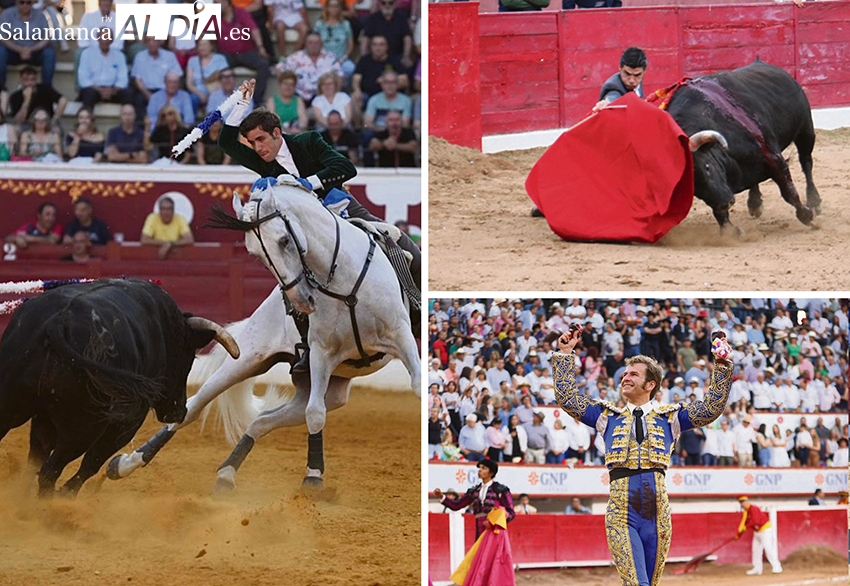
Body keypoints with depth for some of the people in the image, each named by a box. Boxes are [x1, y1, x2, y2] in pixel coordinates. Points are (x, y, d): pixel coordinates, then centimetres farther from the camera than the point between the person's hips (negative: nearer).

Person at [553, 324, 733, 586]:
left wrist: (723, 366, 2)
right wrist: (565, 355, 12)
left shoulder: (669, 416, 14)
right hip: (621, 514, -1)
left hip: (657, 513, 1)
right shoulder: (607, 415, 16)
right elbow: (567, 397, 15)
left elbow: (712, 407, 9)